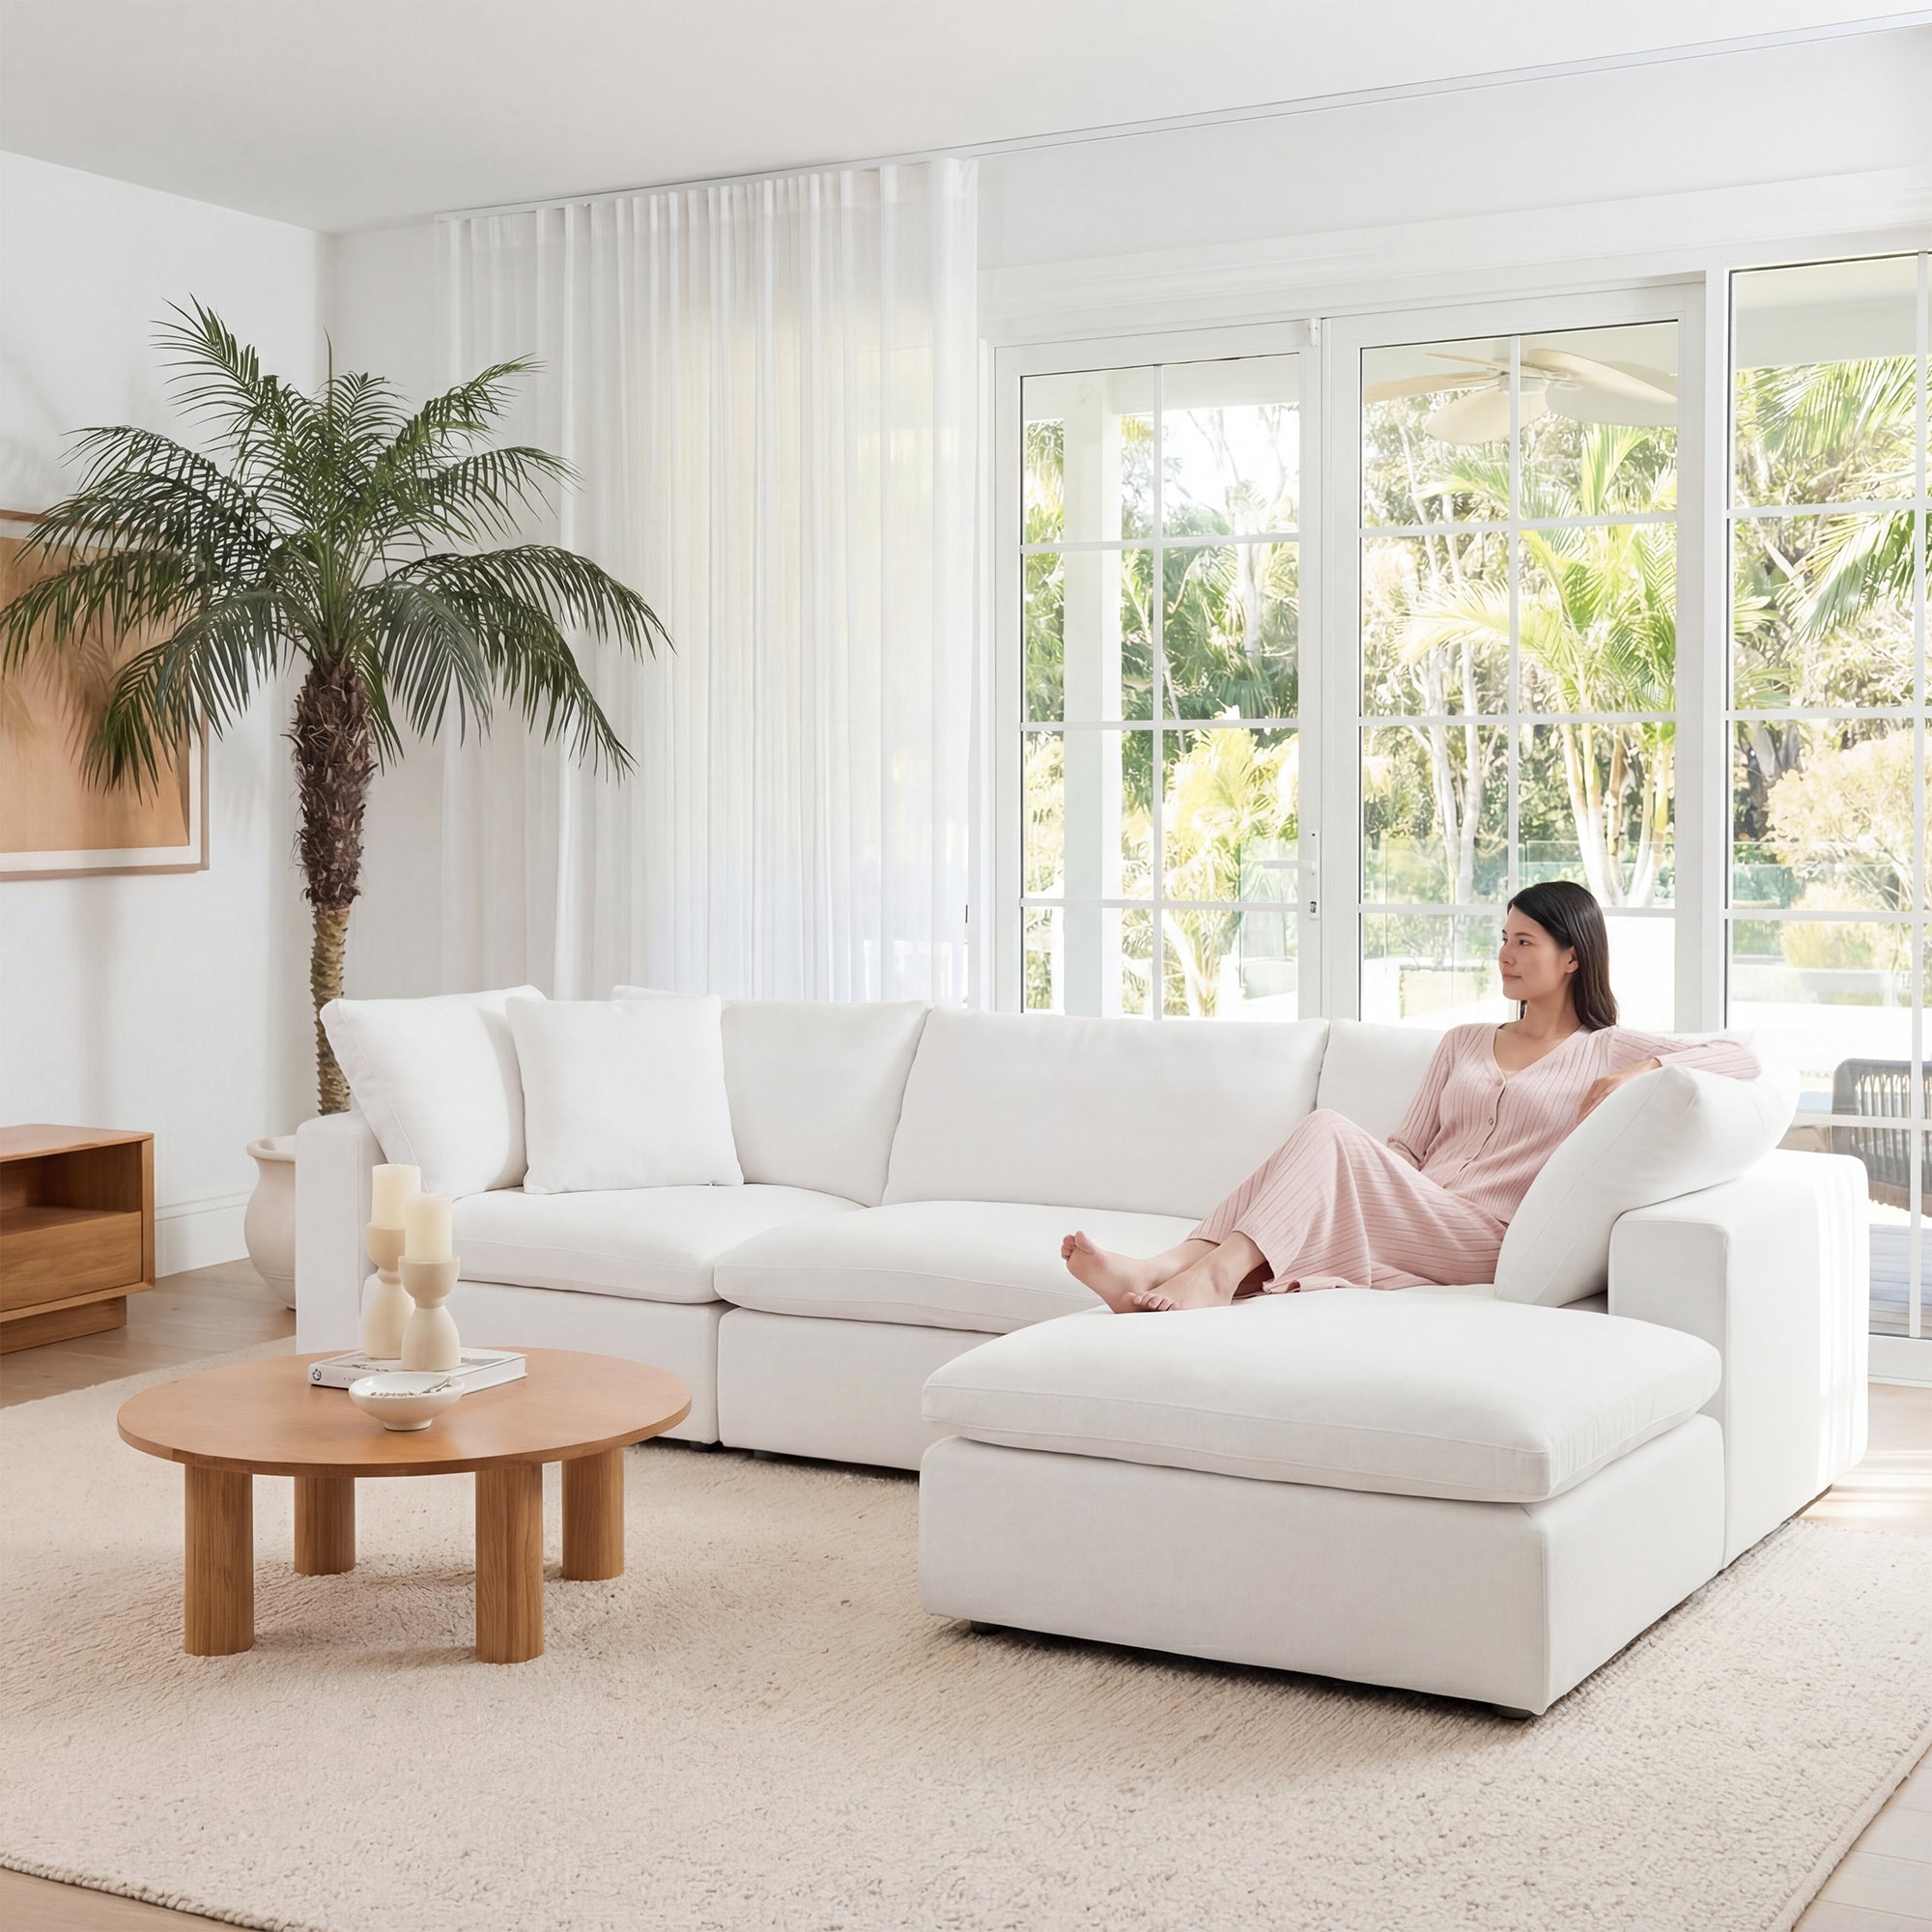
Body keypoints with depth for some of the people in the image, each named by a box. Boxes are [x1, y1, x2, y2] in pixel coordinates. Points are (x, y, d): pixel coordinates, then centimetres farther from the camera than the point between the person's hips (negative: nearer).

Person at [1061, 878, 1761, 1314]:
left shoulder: (1608, 1050, 15)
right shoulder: (1463, 1043, 29)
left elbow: (1742, 1058, 7)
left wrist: (1640, 1073, -7)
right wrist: (1362, 1169, -2)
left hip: (1480, 1243, -5)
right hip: (1410, 1224, 5)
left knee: (1328, 1132, -29)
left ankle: (1213, 1272, -46)